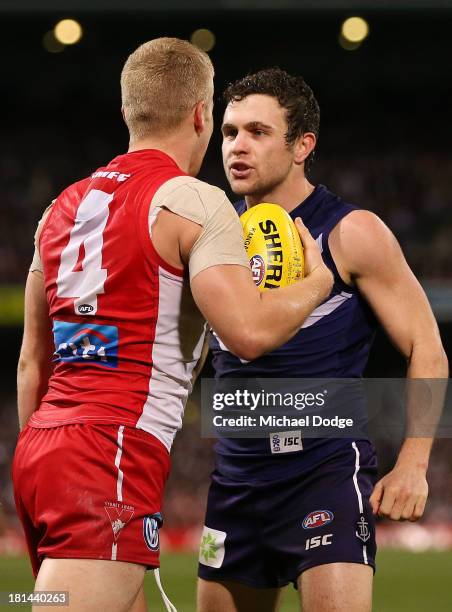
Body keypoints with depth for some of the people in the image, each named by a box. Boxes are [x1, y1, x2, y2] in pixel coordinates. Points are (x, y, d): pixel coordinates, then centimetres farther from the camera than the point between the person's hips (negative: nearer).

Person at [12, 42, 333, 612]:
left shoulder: (64, 205, 18)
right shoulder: (194, 201, -4)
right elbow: (249, 331, -16)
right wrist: (318, 279, 3)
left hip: (37, 449, 8)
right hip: (114, 455, -8)